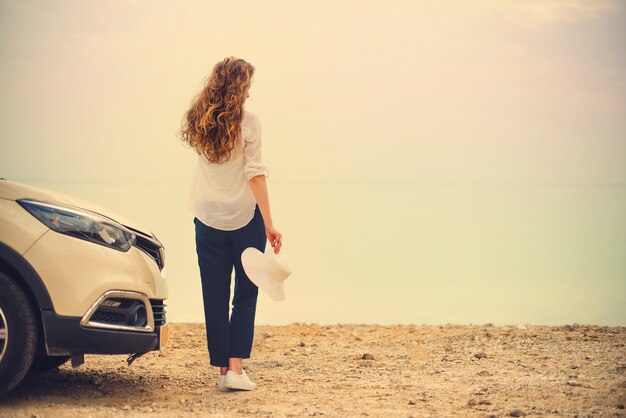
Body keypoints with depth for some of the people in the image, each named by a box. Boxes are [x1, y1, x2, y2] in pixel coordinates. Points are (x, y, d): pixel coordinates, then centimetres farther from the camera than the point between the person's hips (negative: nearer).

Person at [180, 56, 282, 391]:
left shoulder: (196, 122, 0)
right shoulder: (248, 122, -11)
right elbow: (256, 174, -14)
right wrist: (268, 224, -12)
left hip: (208, 219, 3)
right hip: (245, 218, -3)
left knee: (215, 297, 9)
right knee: (245, 294, 7)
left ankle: (223, 368, 11)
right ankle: (235, 367, -3)